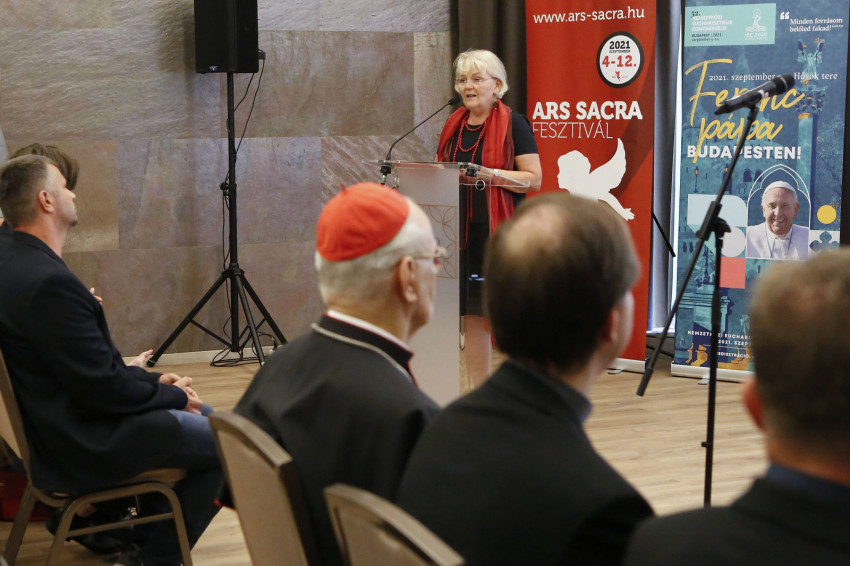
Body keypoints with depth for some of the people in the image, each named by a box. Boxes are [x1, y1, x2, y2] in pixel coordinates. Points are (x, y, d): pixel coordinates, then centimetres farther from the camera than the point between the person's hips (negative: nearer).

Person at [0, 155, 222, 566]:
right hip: (84, 447, -10)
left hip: (57, 421, 11)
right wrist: (174, 397, -8)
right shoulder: (48, 282, -28)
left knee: (206, 416, 22)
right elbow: (104, 389, -24)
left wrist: (154, 380, 7)